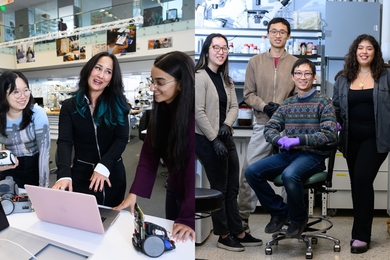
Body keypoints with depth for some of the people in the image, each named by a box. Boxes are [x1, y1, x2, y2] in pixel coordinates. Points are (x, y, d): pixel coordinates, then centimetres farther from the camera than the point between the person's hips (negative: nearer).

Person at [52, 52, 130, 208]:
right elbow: (64, 142, -13)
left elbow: (122, 139, -9)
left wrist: (103, 166, -24)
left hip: (112, 175, 1)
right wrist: (64, 174, -30)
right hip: (81, 175, -1)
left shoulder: (118, 104, -2)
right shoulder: (69, 106, -3)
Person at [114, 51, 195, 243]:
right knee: (171, 239, 21)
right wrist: (134, 193, -12)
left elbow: (193, 170, -30)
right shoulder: (160, 109, -4)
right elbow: (149, 154, -5)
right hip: (174, 190, 6)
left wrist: (189, 219, -31)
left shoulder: (191, 115, -27)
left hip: (191, 195, -6)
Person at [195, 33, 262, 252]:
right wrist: (214, 140, -18)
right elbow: (199, 112, -17)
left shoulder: (227, 79, 14)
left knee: (232, 188, 12)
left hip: (227, 138, 8)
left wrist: (227, 124, -10)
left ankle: (238, 233, 25)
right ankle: (224, 236, 20)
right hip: (207, 140, -8)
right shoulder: (200, 77, -11)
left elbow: (234, 106, 10)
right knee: (219, 188, 3)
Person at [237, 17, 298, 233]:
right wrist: (264, 106, -12)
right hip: (263, 125, 1)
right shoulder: (255, 62, 7)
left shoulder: (296, 63, 4)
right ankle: (243, 217, 14)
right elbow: (248, 94, 4)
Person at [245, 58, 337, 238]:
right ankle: (279, 211, 5)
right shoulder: (287, 104, 15)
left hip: (312, 155, -5)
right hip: (287, 154, 5)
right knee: (251, 172, -17)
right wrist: (281, 139, -13)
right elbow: (269, 129, 10)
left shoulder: (323, 102, 1)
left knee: (289, 175, -37)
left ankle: (298, 218, -5)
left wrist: (298, 140, -19)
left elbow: (330, 134, -10)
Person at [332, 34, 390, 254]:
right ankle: (361, 232, 26)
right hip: (352, 139, 4)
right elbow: (335, 108, 12)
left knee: (362, 180, -14)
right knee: (358, 184, 11)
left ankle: (362, 235, -1)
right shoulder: (343, 79, 8)